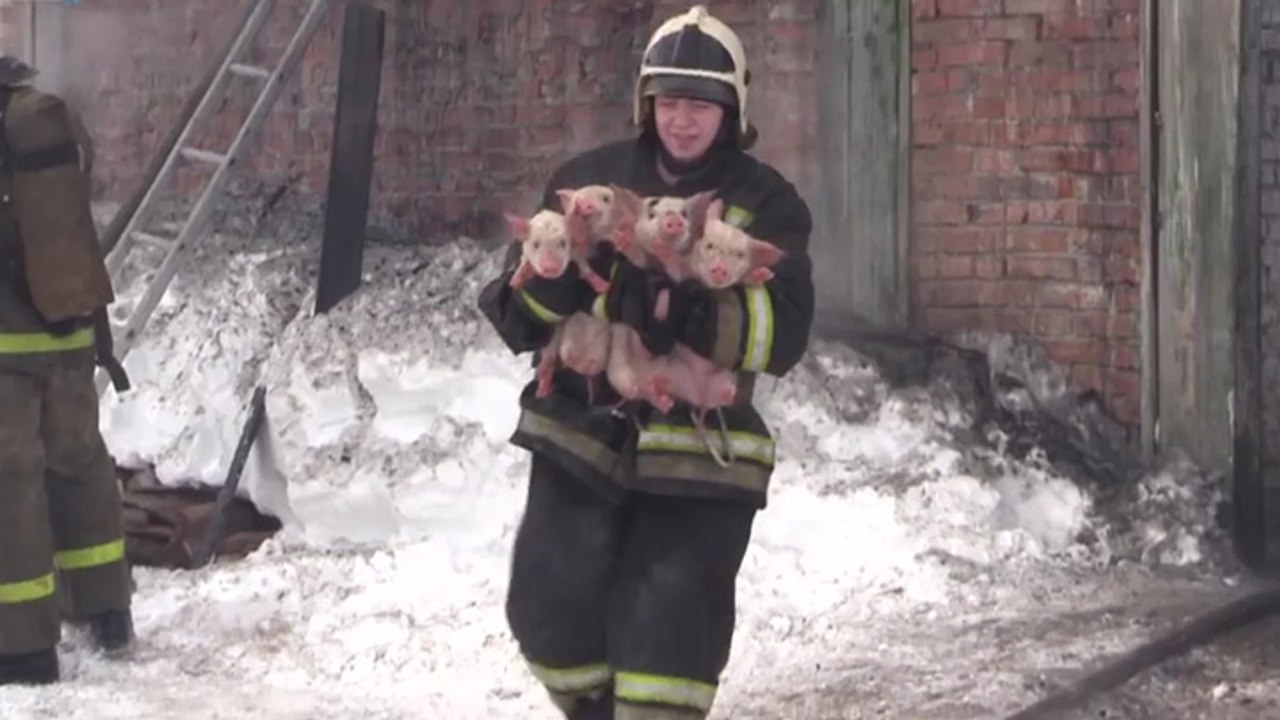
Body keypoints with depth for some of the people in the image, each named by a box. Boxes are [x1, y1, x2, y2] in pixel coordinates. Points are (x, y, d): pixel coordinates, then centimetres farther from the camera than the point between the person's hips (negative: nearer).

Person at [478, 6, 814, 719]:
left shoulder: (766, 203, -1)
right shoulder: (589, 179, 7)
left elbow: (783, 335, -13)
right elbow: (517, 310, 6)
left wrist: (697, 315, -28)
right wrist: (558, 271, -16)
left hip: (698, 452, -3)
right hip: (581, 433, 3)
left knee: (669, 634, -5)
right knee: (551, 612, 4)